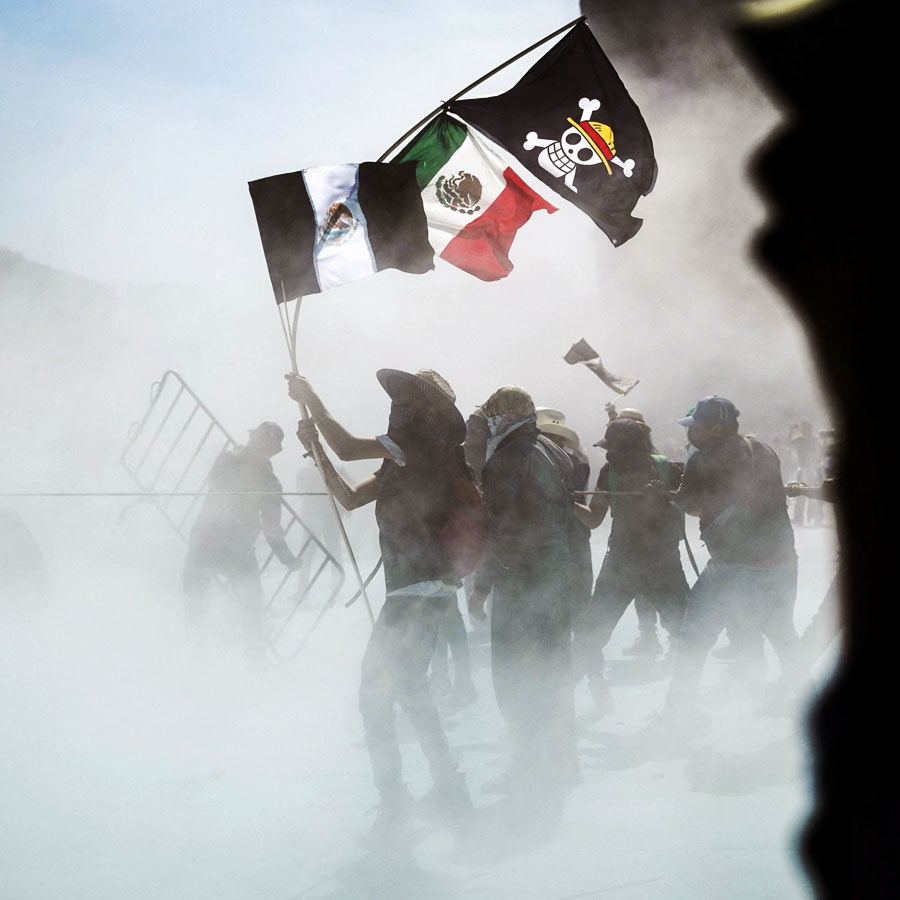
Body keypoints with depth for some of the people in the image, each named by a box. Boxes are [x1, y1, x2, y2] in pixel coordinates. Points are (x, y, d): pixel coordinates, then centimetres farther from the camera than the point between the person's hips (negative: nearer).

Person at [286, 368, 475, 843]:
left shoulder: (422, 443, -11)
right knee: (409, 688, 20)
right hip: (426, 589, 10)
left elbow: (347, 447, -20)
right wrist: (315, 448, 15)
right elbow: (350, 498, 21)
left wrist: (309, 398, -10)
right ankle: (449, 789, 28)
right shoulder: (402, 461, 18)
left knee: (374, 692, -10)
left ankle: (393, 808, -9)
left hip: (418, 590, -10)